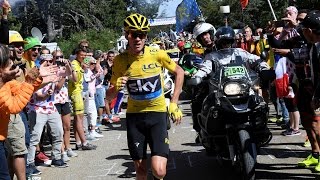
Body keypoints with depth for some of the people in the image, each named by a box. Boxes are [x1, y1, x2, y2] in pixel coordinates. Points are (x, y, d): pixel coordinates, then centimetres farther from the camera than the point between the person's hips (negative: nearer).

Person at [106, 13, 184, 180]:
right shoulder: (120, 60, -7)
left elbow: (179, 72, 6)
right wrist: (116, 88, -23)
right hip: (134, 116, 2)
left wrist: (174, 103, 0)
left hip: (157, 114, -2)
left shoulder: (157, 54, -12)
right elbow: (109, 96, 0)